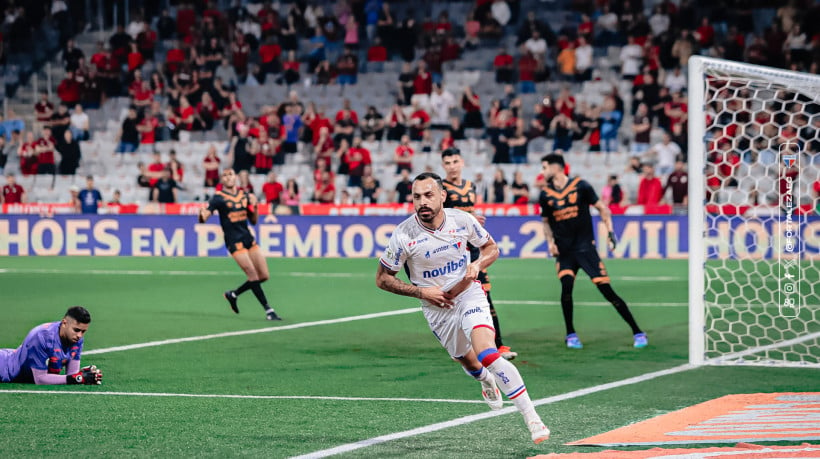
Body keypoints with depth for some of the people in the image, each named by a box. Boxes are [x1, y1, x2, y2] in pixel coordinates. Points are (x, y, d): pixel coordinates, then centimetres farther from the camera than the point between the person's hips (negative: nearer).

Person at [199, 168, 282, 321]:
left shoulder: (244, 195, 10)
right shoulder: (219, 198, -5)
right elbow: (203, 218, -12)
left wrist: (254, 206, -1)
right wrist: (202, 213, -35)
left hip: (248, 238, 6)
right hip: (234, 241, -6)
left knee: (264, 276, 3)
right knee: (253, 275, -14)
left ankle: (233, 294, 22)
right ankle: (268, 310, -10)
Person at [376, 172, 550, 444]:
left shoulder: (462, 220, -12)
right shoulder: (403, 235, -17)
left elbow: (491, 248, 7)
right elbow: (382, 279, -7)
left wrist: (477, 264, -15)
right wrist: (421, 292, -16)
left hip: (469, 295, -1)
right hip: (437, 308, 2)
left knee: (487, 355, -23)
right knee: (469, 363, 15)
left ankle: (533, 420, -23)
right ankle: (487, 381, 56)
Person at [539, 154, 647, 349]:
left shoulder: (580, 186, -4)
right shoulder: (546, 194, 6)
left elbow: (602, 208, 2)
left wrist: (610, 231, -10)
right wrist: (550, 242, 5)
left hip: (585, 247, -3)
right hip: (563, 251, 3)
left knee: (606, 289, -8)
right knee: (566, 284, -22)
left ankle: (638, 333, 1)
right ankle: (570, 335, -5)